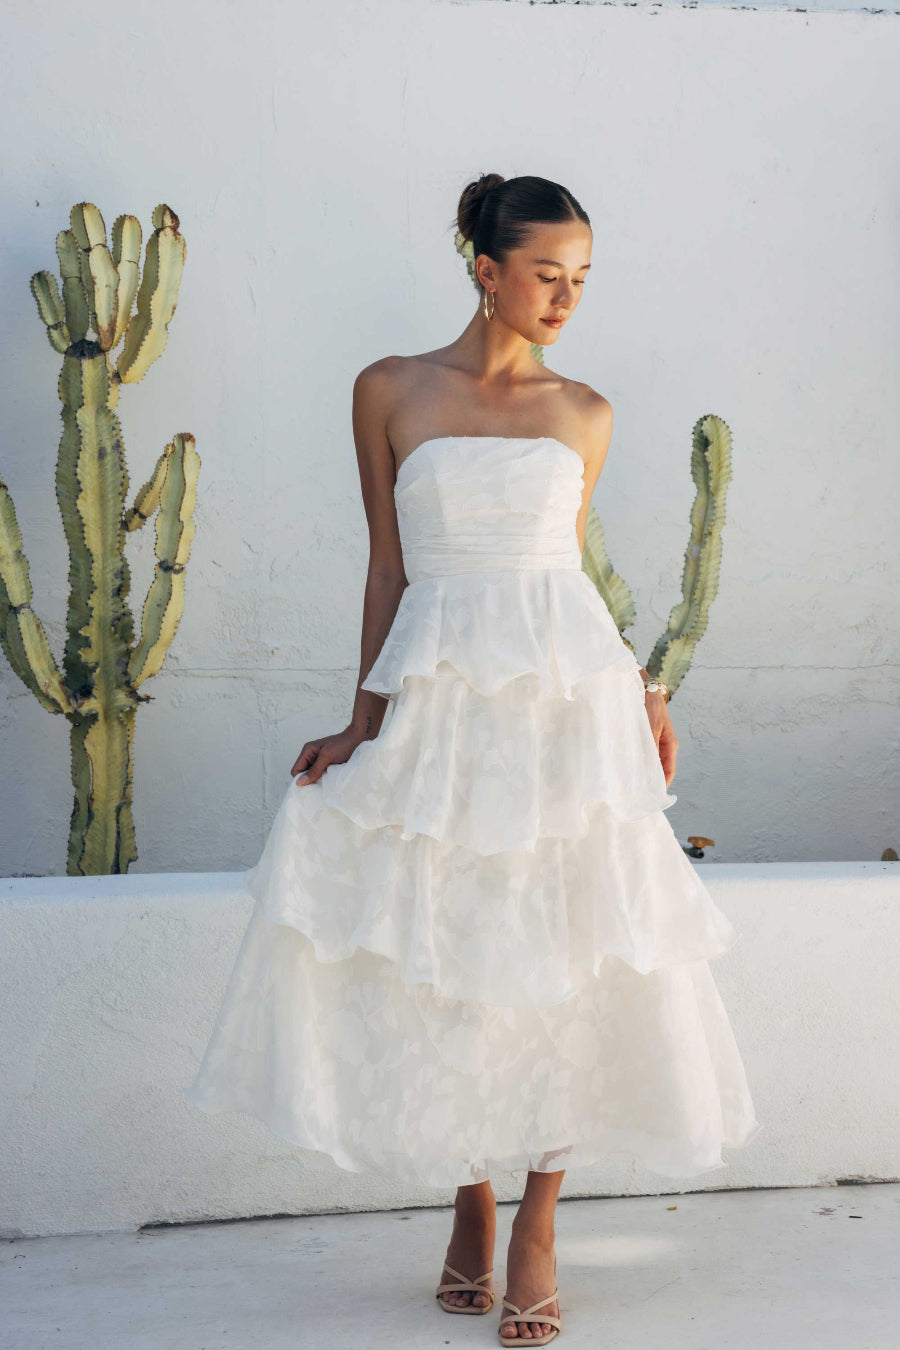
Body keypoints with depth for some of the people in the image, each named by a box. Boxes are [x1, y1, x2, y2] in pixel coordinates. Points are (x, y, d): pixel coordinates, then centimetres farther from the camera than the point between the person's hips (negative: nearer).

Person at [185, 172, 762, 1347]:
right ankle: (470, 1205, 19)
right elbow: (389, 568, 7)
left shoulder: (585, 414, 11)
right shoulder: (390, 392, 6)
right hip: (441, 700, -1)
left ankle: (537, 1228, 10)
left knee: (568, 953, -1)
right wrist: (364, 718, 3)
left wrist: (640, 686, 7)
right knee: (450, 954, 1)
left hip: (569, 697, 1)